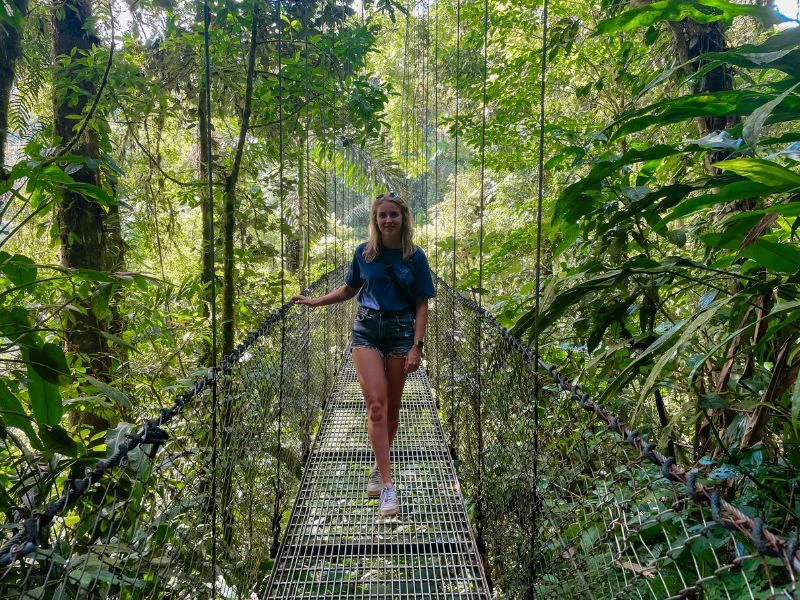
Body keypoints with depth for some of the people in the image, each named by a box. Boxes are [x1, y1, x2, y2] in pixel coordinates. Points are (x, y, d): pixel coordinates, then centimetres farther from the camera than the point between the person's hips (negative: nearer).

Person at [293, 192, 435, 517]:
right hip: (366, 330, 0)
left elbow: (421, 305, -1)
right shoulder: (363, 253, 2)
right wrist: (315, 301, 14)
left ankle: (379, 468, 30)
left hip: (400, 331, 0)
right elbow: (349, 289, 19)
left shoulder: (415, 257, -2)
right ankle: (387, 484, -11)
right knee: (376, 404, -12)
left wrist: (416, 347, -8)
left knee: (391, 407, 8)